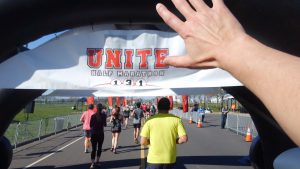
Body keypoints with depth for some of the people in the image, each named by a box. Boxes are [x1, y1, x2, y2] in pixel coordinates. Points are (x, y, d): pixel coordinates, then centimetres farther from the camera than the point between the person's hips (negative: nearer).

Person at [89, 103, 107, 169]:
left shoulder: (93, 116, -10)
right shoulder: (104, 115, -8)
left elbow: (90, 125, -2)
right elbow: (105, 124, 1)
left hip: (94, 134, -1)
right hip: (101, 133, 1)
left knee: (93, 149, 2)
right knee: (99, 148, 15)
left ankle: (93, 163, -3)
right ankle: (97, 161, 22)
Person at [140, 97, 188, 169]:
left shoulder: (150, 120, -8)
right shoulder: (176, 120, -4)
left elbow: (143, 141, -10)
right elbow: (184, 138, -9)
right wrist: (174, 141, 9)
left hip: (154, 159, -2)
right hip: (170, 159, 2)